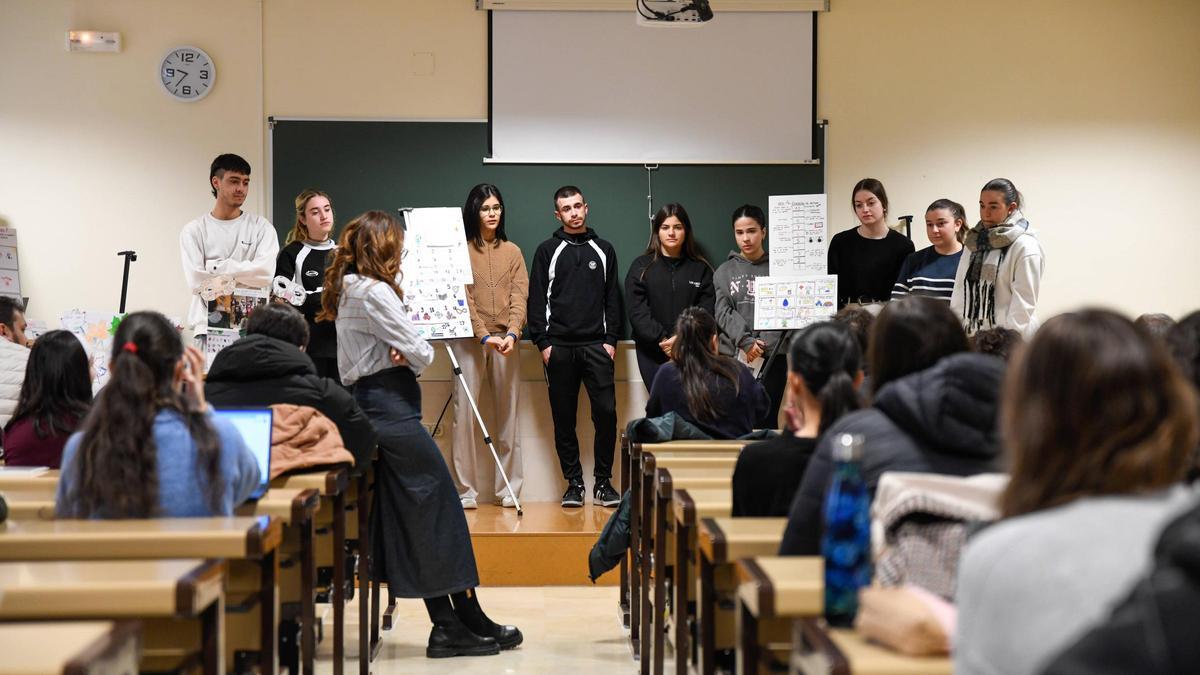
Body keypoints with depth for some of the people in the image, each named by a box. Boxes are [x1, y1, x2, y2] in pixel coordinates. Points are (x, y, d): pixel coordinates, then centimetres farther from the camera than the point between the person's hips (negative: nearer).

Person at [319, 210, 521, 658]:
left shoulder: (350, 289, 16)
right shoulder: (374, 293, -15)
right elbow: (421, 353, -15)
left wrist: (403, 354, -5)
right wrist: (415, 357, 7)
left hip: (373, 403, 10)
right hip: (392, 408, -10)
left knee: (411, 517, 8)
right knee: (440, 507, -5)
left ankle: (446, 625, 9)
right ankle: (467, 621, -1)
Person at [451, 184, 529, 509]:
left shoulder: (512, 251, 12)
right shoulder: (461, 250, 2)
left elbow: (519, 296, 2)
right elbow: (463, 298, -6)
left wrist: (512, 333, -14)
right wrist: (485, 335, -16)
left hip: (506, 340, 3)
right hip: (469, 339, -3)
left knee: (508, 413, 3)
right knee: (464, 410, -6)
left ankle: (509, 489, 8)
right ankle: (465, 490, -3)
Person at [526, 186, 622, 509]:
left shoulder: (603, 250, 12)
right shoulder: (547, 251, 6)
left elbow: (613, 299, 11)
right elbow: (537, 300, 3)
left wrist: (611, 340, 1)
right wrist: (543, 343, -5)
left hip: (597, 345, 1)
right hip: (559, 347, 0)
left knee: (606, 412, -8)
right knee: (564, 418, 2)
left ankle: (603, 482, 2)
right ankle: (574, 483, 10)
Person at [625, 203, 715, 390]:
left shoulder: (701, 269, 10)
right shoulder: (641, 267, 7)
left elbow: (706, 312, 2)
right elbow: (637, 313, -2)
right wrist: (662, 340, -14)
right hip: (652, 355, 0)